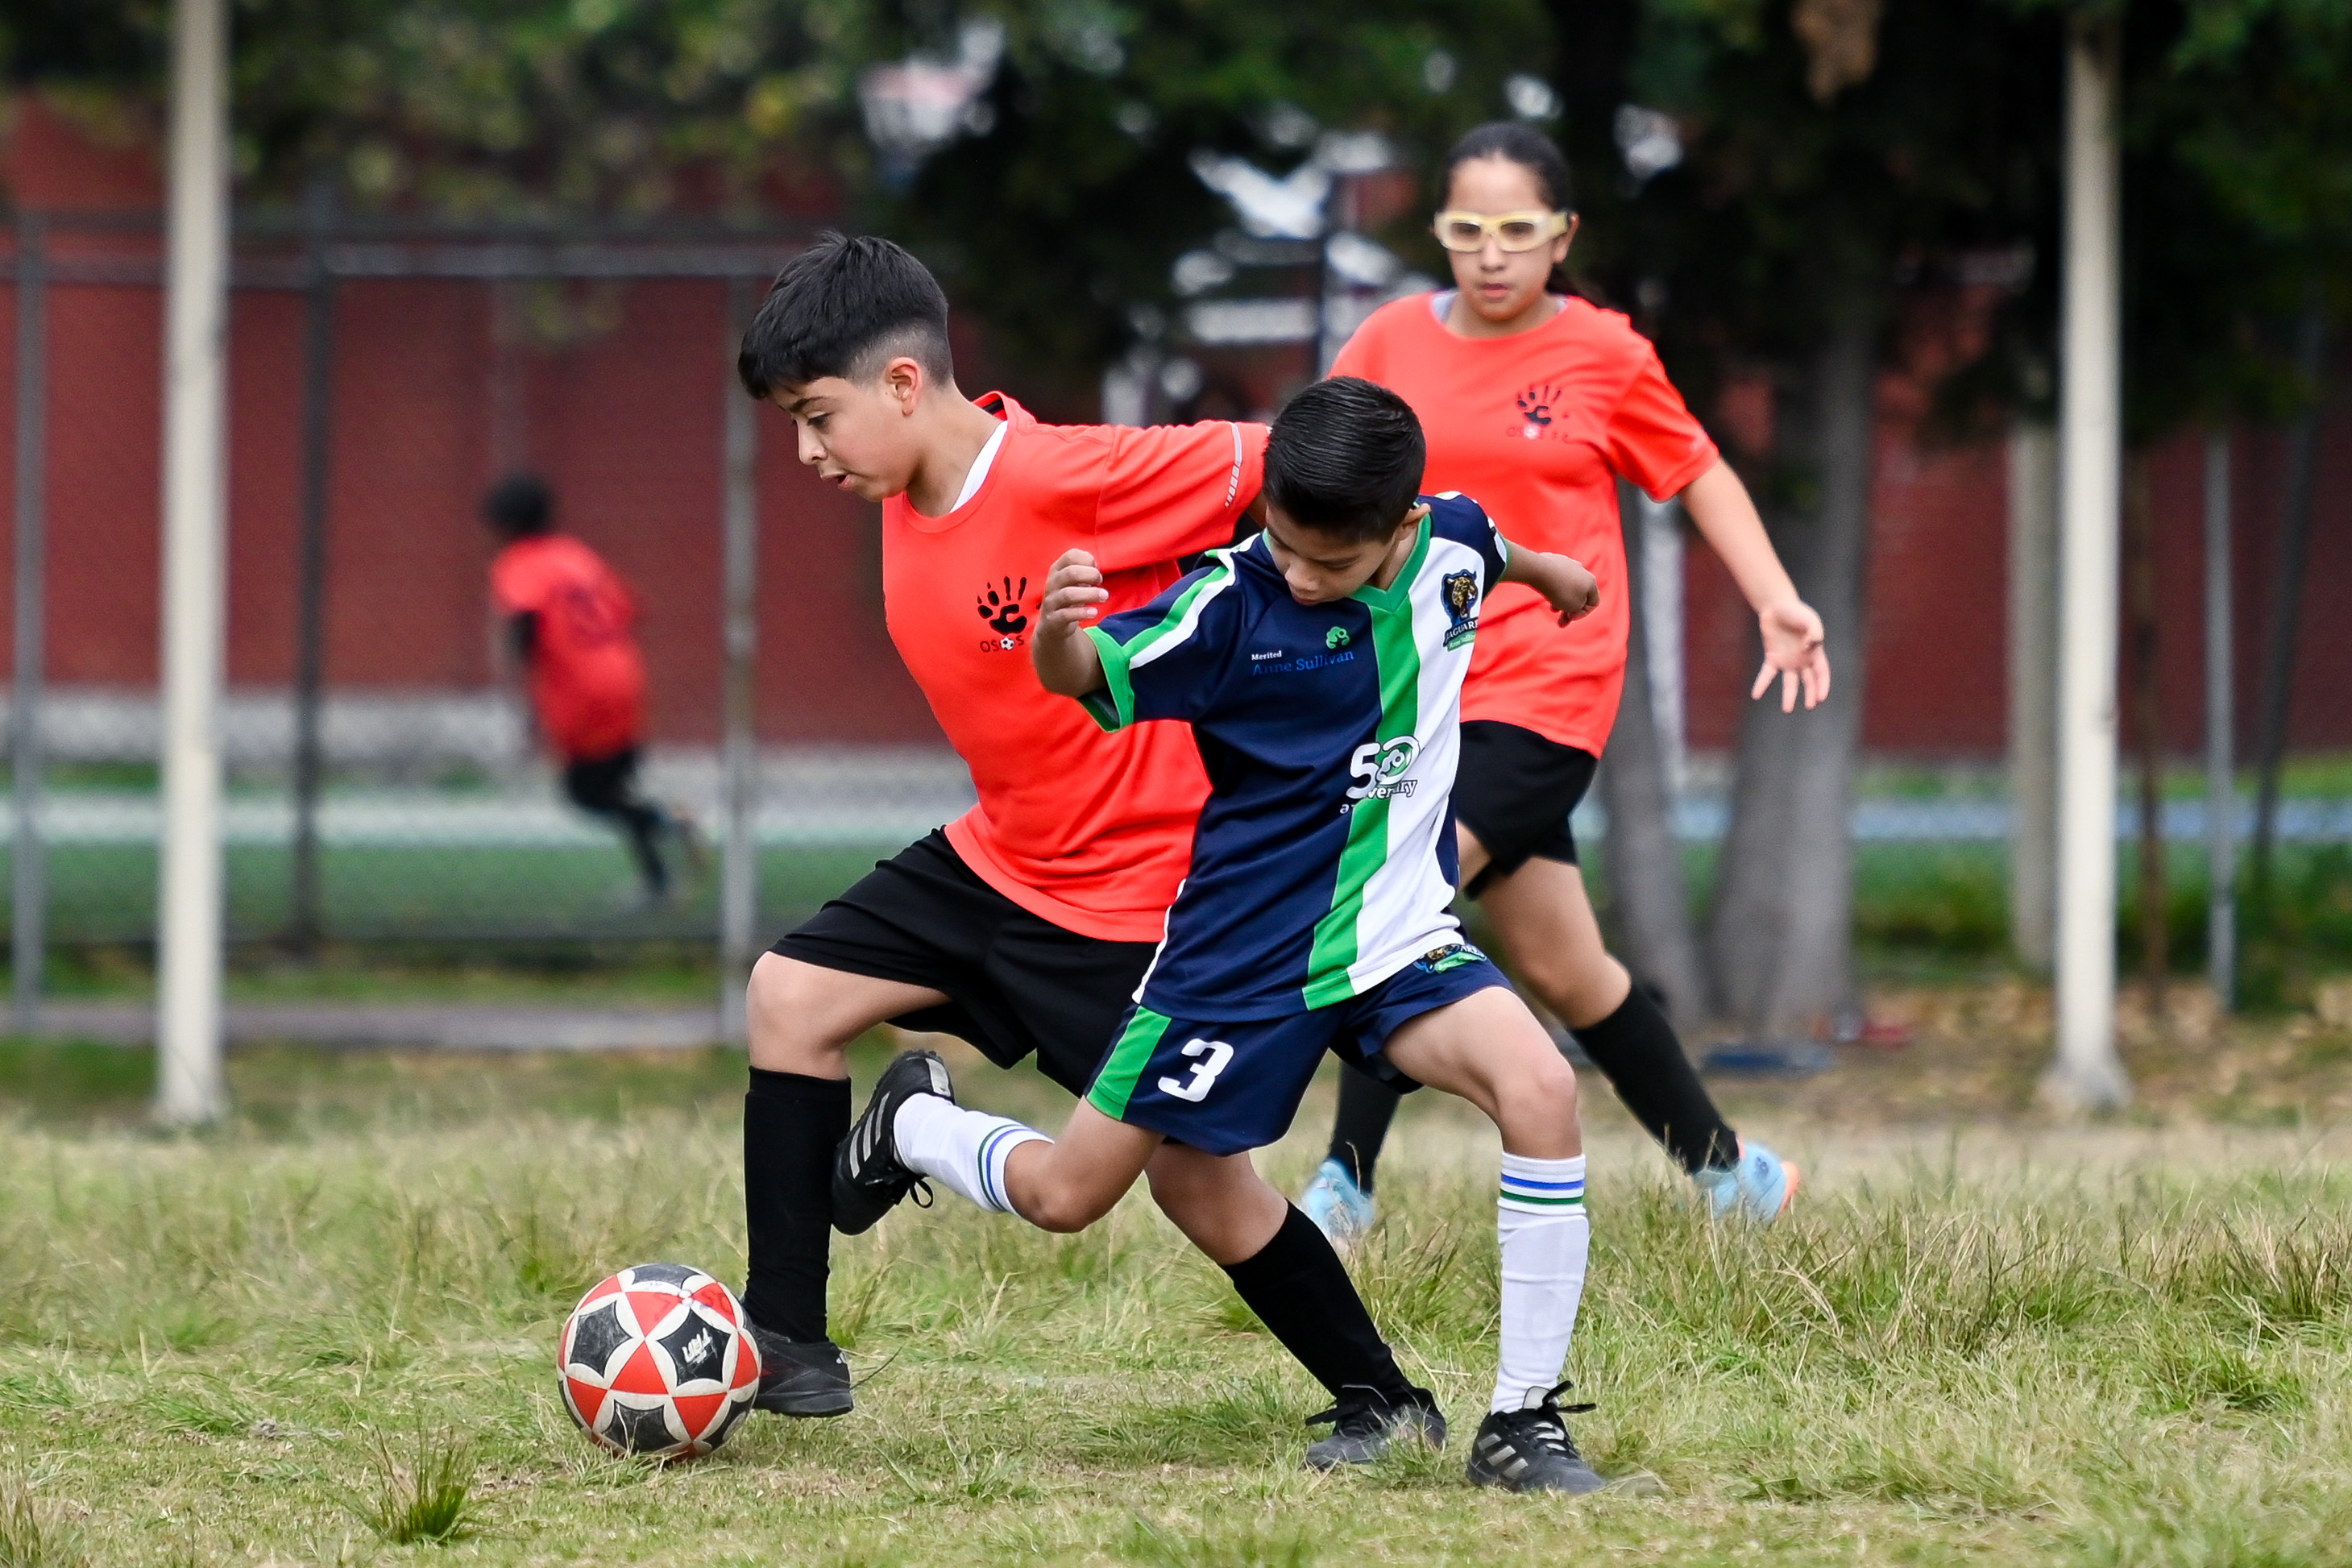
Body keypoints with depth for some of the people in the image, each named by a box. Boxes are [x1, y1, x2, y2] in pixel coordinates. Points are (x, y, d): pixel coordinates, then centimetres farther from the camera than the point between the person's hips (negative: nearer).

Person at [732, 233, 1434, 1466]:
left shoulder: (1067, 480, -26)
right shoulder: (910, 500, -1)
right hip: (1003, 859, 8)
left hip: (1148, 888, -8)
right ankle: (786, 1347, 4)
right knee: (792, 994, 1)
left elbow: (1273, 463, -22)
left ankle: (1382, 1402, 16)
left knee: (1195, 1176, -2)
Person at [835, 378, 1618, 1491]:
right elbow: (1086, 677, -25)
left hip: (1399, 937, 3)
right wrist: (1058, 629, -49)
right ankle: (915, 1125, 39)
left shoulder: (1452, 544, -6)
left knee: (1540, 1087, -25)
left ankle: (1523, 1423, -17)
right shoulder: (1235, 599, -18)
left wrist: (1551, 573, 42)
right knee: (1066, 1194, 3)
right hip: (1243, 945, -3)